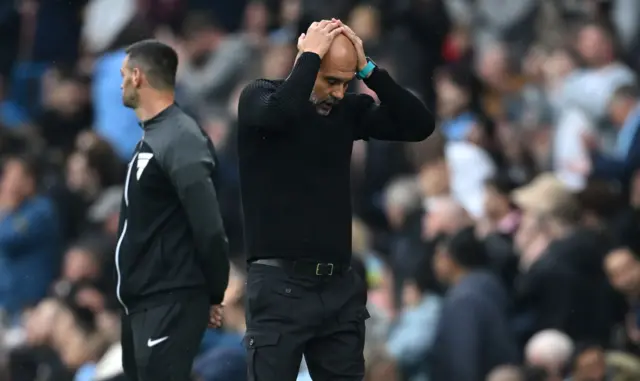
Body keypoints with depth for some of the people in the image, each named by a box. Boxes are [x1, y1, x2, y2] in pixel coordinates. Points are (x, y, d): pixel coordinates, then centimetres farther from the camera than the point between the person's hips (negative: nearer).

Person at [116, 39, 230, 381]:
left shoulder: (180, 141, -17)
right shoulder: (152, 138, 15)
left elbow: (209, 227, -21)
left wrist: (213, 295, -12)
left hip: (171, 303, -10)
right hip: (142, 302, 10)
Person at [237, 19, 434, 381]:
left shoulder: (348, 109, 9)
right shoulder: (260, 96, -4)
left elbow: (420, 125, 0)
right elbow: (280, 113, -28)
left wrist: (367, 69, -6)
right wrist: (310, 55, -15)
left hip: (340, 285, 5)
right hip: (281, 285, -5)